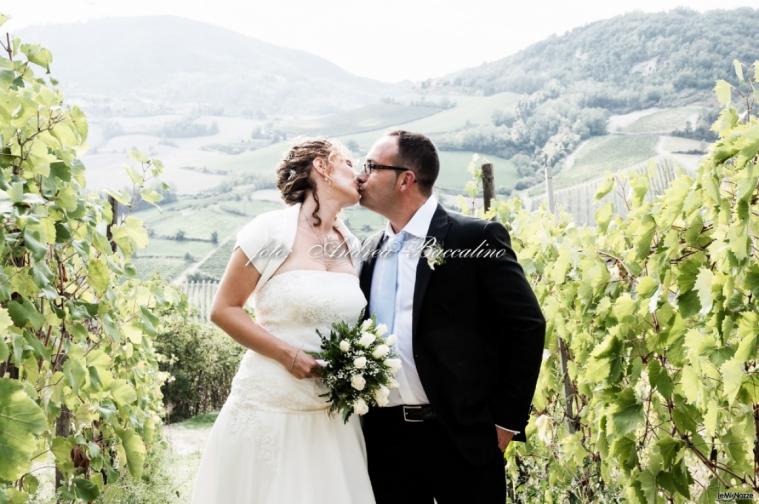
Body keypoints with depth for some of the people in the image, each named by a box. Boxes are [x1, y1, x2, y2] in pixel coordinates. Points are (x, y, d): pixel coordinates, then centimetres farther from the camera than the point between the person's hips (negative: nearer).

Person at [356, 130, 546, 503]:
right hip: (385, 437, 5)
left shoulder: (475, 238, -6)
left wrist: (506, 420, -7)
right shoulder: (369, 250, 11)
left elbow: (527, 326, -8)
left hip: (462, 436, -5)